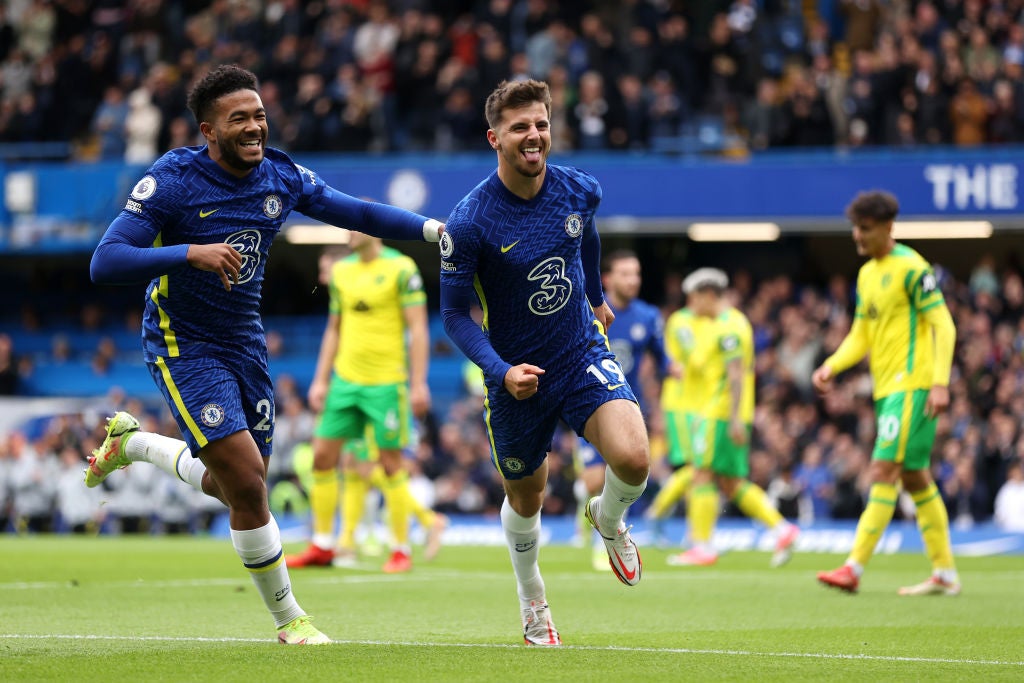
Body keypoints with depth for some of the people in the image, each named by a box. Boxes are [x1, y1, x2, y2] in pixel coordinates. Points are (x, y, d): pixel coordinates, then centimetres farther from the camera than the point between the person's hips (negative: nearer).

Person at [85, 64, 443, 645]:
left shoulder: (282, 176, -3)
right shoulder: (173, 180, -19)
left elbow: (359, 213, 7)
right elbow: (105, 264, -25)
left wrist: (438, 229, -6)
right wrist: (192, 253, -37)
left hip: (245, 345, 6)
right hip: (185, 350, -6)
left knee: (235, 488, 15)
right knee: (248, 483, -15)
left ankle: (131, 442, 41)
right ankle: (287, 618, 2)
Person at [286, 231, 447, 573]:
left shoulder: (401, 268, -7)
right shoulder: (341, 271, 10)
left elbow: (418, 329, -9)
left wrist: (419, 384, -13)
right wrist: (320, 381, 12)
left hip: (386, 384, -6)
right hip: (344, 381, 6)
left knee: (390, 464, -2)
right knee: (322, 456, 2)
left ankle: (401, 550, 9)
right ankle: (322, 547, 12)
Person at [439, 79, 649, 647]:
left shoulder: (579, 190, -9)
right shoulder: (468, 222, -21)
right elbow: (455, 312, -13)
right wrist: (500, 370, -26)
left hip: (584, 355, 2)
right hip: (517, 376, -2)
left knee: (633, 458, -22)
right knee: (526, 496, 14)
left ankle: (608, 519, 16)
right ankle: (530, 595, 45)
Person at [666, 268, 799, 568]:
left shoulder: (728, 326, -12)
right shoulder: (724, 324, 19)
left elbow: (735, 373, -20)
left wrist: (735, 418, -25)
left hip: (721, 414, -10)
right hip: (720, 413, 10)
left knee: (702, 475, -5)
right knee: (731, 484, 9)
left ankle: (702, 546, -4)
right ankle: (781, 528, 3)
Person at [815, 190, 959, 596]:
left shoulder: (911, 268, -9)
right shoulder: (867, 274, 16)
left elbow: (943, 325, -13)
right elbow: (861, 336, 21)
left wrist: (940, 383, -20)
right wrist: (831, 366, 5)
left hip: (911, 387, -9)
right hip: (888, 389, 9)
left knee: (884, 472, -13)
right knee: (915, 479, 10)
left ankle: (854, 568, -17)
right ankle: (945, 574, 15)